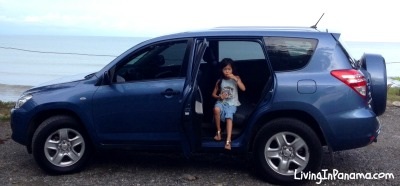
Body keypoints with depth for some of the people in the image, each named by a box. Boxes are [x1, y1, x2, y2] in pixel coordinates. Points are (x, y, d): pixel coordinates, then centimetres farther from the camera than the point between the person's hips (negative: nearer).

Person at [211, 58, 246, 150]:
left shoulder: (236, 78, 2)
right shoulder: (219, 81, 6)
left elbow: (243, 89, -13)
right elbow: (213, 94, 12)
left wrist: (235, 79, -19)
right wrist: (219, 96, -10)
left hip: (232, 103, -1)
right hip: (222, 102, 1)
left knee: (229, 117, -30)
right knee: (216, 109, -33)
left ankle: (228, 141, -38)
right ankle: (218, 132, -15)